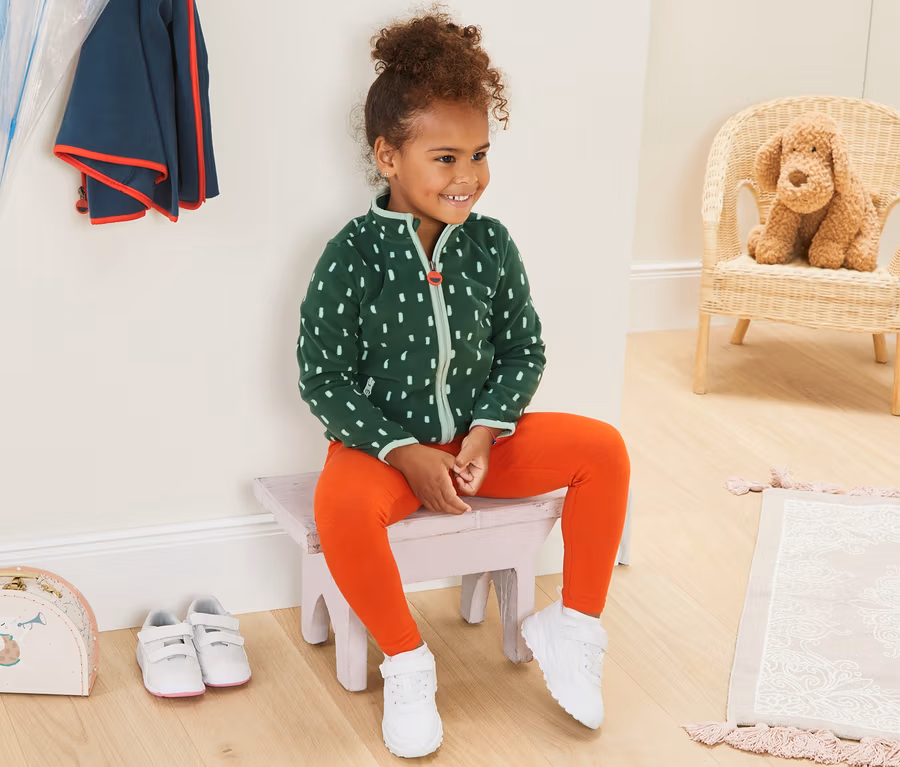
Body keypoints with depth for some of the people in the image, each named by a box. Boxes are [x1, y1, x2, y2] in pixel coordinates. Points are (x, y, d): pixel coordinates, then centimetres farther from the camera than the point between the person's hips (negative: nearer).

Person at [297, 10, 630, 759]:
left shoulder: (490, 243, -3)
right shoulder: (353, 257, -15)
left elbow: (523, 351, 4)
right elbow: (323, 379, -12)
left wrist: (487, 431, -13)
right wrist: (405, 453, -20)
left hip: (480, 435, 4)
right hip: (384, 441, -4)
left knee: (602, 448, -14)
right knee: (341, 505, -36)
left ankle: (574, 626, 2)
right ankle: (406, 663, -12)